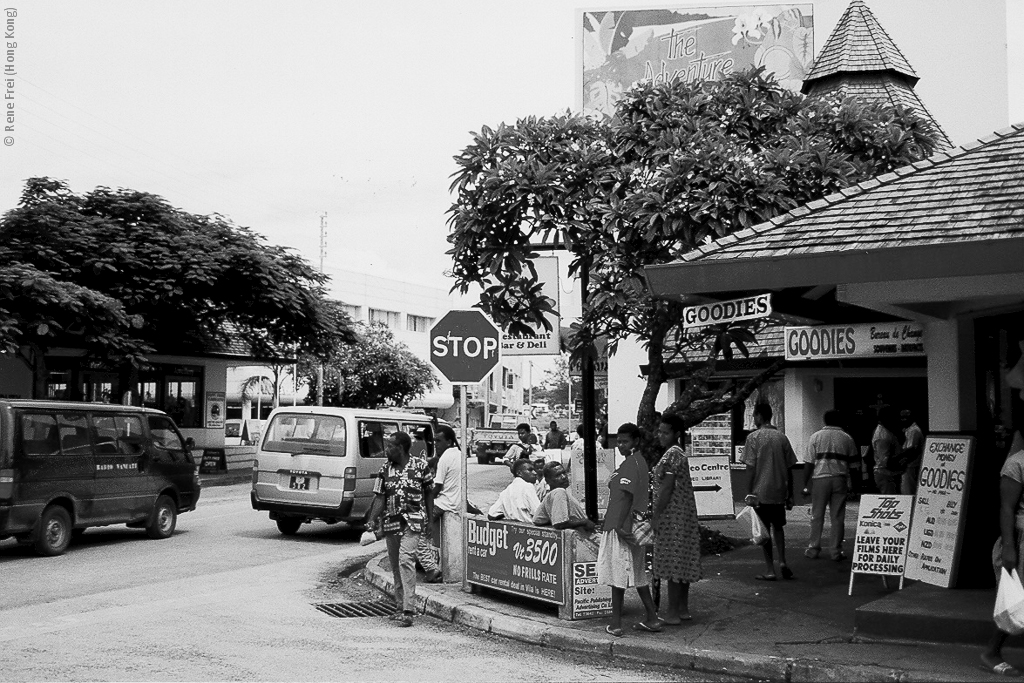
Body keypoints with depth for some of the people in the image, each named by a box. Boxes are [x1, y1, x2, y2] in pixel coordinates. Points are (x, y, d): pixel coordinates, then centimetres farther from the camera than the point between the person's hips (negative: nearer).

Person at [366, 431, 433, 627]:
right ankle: (401, 606, 20)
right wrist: (372, 520, -11)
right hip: (390, 522, 5)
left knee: (406, 560, -19)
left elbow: (428, 493, 5)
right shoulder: (385, 469, 6)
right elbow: (380, 497, 3)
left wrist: (431, 519, 2)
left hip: (412, 520, -5)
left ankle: (409, 610, -20)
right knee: (395, 565, 9)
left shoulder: (420, 465, -2)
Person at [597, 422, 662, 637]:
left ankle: (615, 624, 1)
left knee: (617, 574, -3)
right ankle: (652, 619, 17)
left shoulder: (630, 464, -14)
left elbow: (626, 496, -20)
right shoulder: (639, 462, 15)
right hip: (631, 527, 10)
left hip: (621, 526, -10)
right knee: (637, 573, 14)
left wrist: (620, 525, -22)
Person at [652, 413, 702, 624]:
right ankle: (683, 609, 19)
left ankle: (672, 613, -2)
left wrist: (655, 517, -16)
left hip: (672, 518, -10)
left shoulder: (671, 455, -16)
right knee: (682, 563, 13)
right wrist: (658, 515, 20)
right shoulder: (678, 453, 16)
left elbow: (667, 489, -20)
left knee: (673, 563, -6)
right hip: (682, 517, 10)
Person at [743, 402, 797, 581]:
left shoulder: (754, 437, -7)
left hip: (761, 492, -4)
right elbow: (789, 468, 6)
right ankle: (782, 562, 3)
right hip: (779, 491, 4)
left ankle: (769, 570, 5)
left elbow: (751, 467, -10)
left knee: (764, 530, 4)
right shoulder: (782, 437, 5)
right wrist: (790, 495, 12)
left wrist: (749, 493, -5)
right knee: (778, 526, 19)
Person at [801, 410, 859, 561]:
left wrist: (806, 484, 2)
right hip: (839, 479, 1)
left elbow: (809, 463, -2)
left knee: (817, 516, 7)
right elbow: (854, 457, 14)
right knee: (837, 517, 5)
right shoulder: (846, 438, 4)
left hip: (820, 478, -1)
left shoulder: (816, 436, 0)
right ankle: (835, 551, 6)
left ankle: (813, 549, 10)